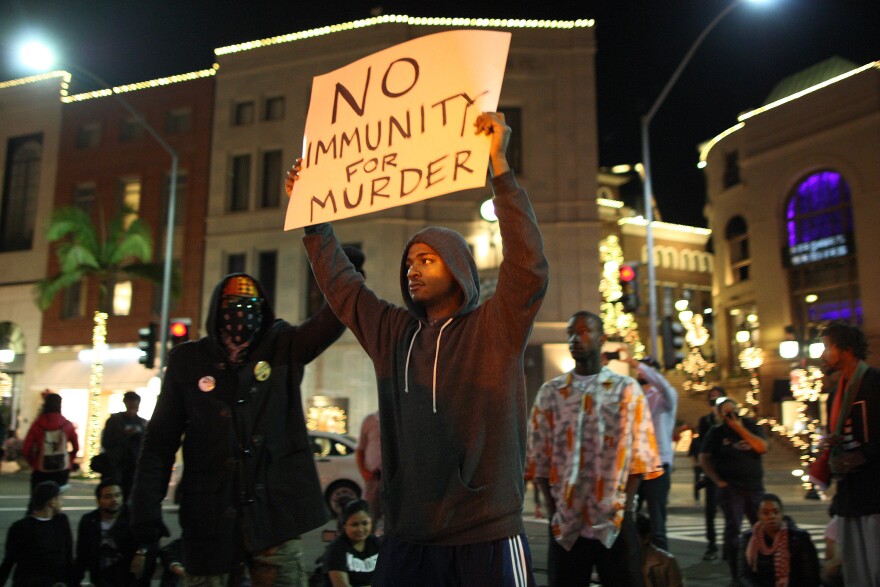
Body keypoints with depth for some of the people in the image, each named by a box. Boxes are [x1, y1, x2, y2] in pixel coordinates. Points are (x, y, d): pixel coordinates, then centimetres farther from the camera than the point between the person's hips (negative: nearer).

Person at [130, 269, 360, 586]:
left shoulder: (282, 349, 4)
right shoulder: (187, 360, 4)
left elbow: (325, 324, -14)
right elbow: (160, 441, 6)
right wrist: (146, 507, 1)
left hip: (275, 511, 0)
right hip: (210, 518, 1)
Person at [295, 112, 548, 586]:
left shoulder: (495, 329, -4)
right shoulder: (392, 333, 10)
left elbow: (529, 264, -19)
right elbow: (339, 284, 20)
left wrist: (499, 165, -23)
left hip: (486, 538, -4)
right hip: (406, 539, 5)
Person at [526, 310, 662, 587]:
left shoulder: (626, 389, 4)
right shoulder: (550, 392, 7)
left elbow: (639, 455, 0)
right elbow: (539, 458, 5)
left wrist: (624, 507, -7)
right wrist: (552, 509, -2)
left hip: (614, 521, -1)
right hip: (565, 522, 1)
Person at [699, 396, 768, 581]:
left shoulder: (750, 425, 8)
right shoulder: (716, 432, 1)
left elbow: (762, 448, -8)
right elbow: (703, 459, -1)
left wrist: (740, 429, -11)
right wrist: (718, 480, -8)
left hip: (755, 486, 3)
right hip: (731, 488, -2)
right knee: (733, 529, -6)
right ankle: (735, 573, -1)